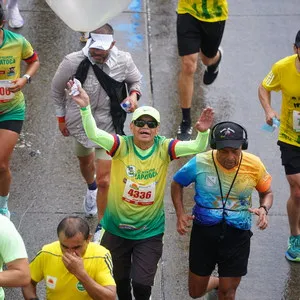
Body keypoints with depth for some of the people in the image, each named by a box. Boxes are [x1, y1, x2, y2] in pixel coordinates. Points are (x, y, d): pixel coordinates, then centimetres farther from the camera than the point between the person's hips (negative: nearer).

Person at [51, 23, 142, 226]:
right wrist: (61, 117, 4)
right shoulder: (73, 62, -24)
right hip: (80, 123, 2)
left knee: (104, 180, -6)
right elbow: (57, 89, -4)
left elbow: (136, 80, 3)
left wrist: (134, 94, -19)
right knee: (85, 161, 32)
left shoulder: (124, 61, -21)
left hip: (108, 126, -2)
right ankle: (91, 188, 68)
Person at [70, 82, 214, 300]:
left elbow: (197, 147, -23)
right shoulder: (122, 146, -15)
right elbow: (94, 134, -31)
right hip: (117, 228, 1)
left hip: (150, 232, 0)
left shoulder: (163, 148, -12)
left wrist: (203, 132, -45)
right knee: (119, 280, 18)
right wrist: (85, 108, -47)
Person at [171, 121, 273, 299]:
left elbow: (267, 192, 5)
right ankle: (216, 282, 48)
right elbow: (177, 183, 3)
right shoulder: (200, 163, -15)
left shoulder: (254, 165, -13)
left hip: (237, 236, 0)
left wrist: (264, 209, -17)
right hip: (204, 231, 1)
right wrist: (181, 214, -9)